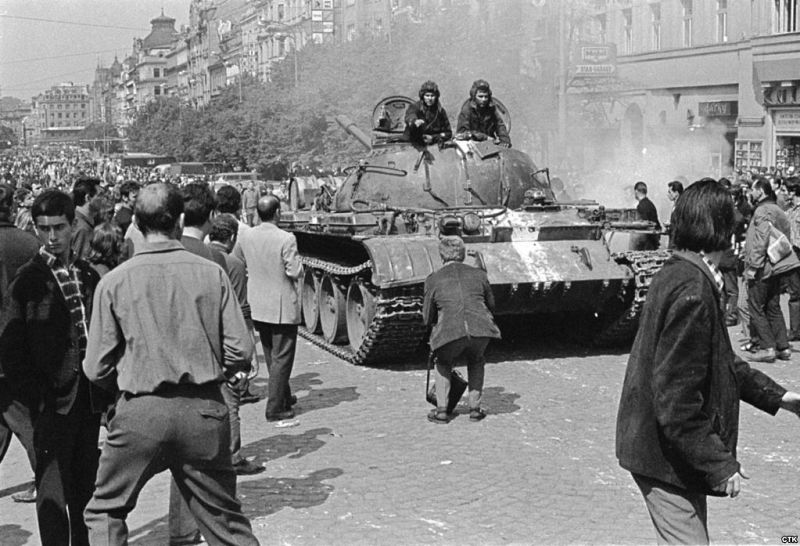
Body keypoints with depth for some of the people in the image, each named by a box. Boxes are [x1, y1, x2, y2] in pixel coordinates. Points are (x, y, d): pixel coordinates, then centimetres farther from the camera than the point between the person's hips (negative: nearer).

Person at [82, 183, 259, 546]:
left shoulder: (114, 282, -4)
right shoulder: (211, 273, -3)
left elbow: (97, 369, -2)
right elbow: (240, 350, -4)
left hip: (141, 411, -1)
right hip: (204, 409, 1)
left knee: (104, 512, 19)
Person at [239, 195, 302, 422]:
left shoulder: (246, 236, -3)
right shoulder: (286, 239, -20)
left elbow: (243, 266, 7)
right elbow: (294, 271, -18)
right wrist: (296, 259, 1)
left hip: (257, 307, 6)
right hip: (283, 306, -6)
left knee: (271, 357, 20)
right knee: (282, 358, 3)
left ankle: (284, 397, 35)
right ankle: (274, 408, 3)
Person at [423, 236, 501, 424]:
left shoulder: (433, 279, 13)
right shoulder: (479, 274, 19)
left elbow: (428, 318, 17)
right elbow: (491, 304, 31)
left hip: (450, 331, -2)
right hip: (481, 329, 2)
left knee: (443, 365, 29)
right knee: (476, 362, 33)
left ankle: (441, 411, 19)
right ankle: (475, 409, 26)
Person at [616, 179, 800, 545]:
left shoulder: (675, 275, 8)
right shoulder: (693, 292, -25)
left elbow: (718, 360, 20)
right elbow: (676, 400, -27)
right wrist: (720, 465, -21)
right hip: (666, 455, -10)